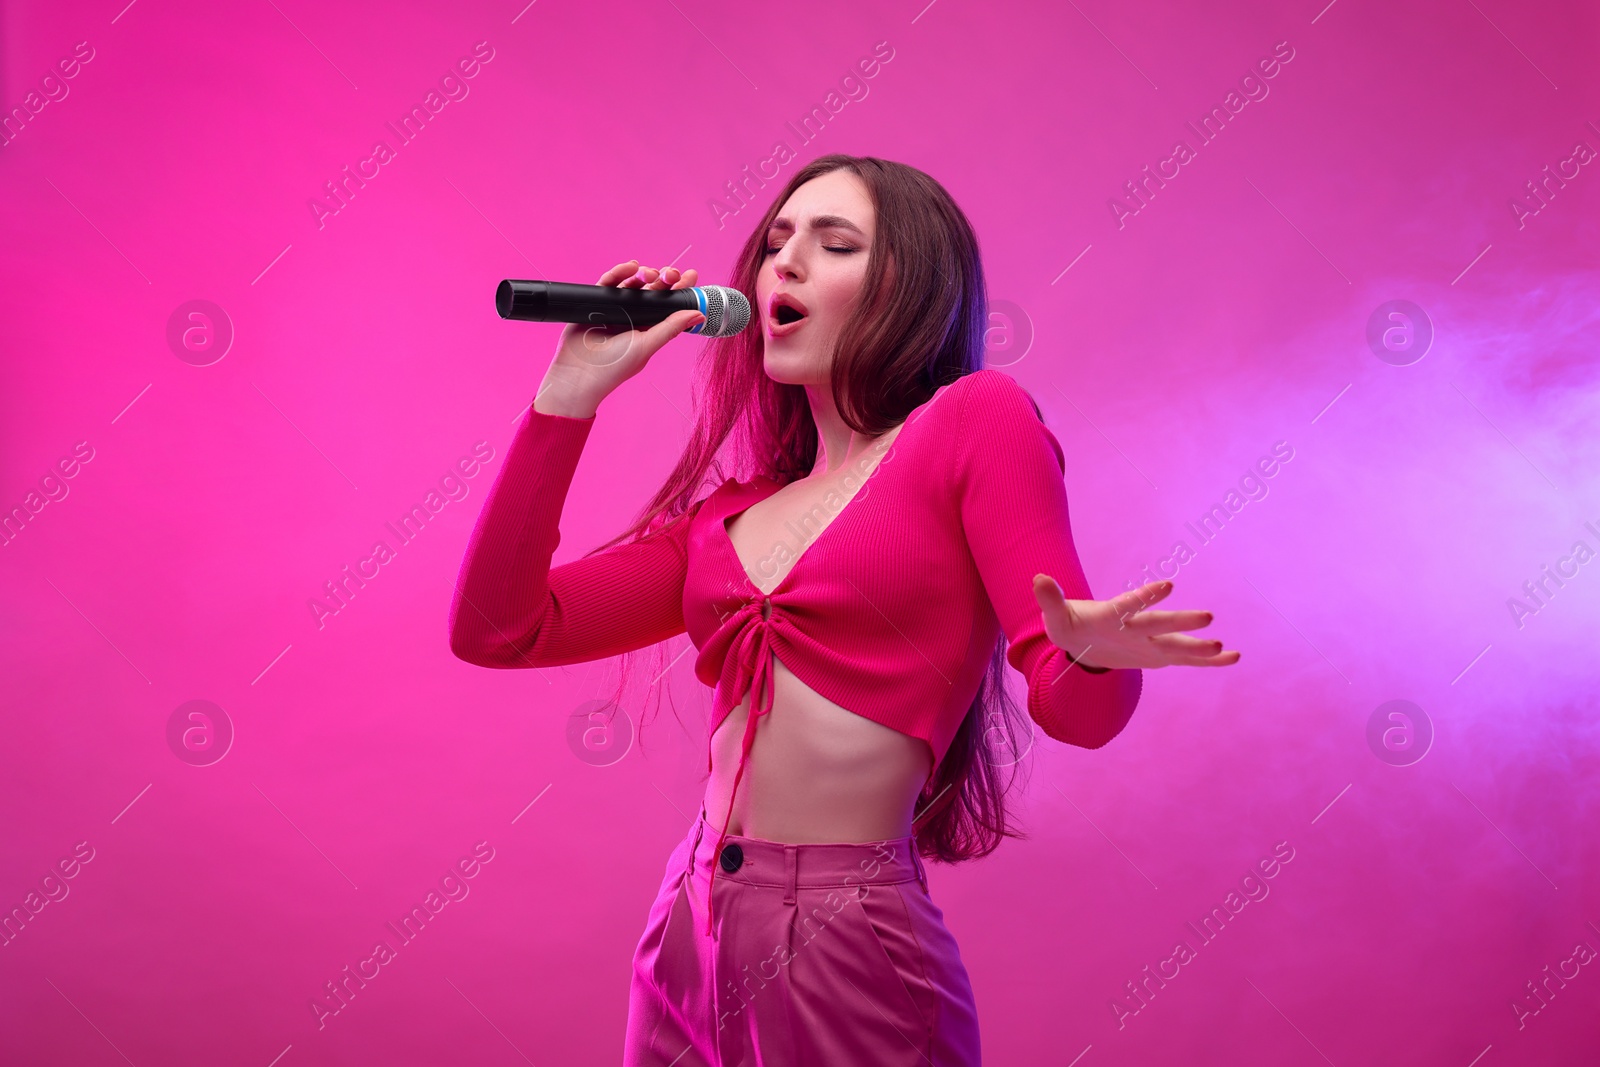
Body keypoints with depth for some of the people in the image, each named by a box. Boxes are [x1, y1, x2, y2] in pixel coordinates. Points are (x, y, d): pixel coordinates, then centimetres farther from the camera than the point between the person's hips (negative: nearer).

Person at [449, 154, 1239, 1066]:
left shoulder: (976, 417, -3)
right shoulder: (727, 517, 12)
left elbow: (1075, 708, -9)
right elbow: (497, 628, 6)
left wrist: (1094, 654, -33)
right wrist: (574, 389, 6)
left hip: (848, 955, -6)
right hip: (691, 939, 6)